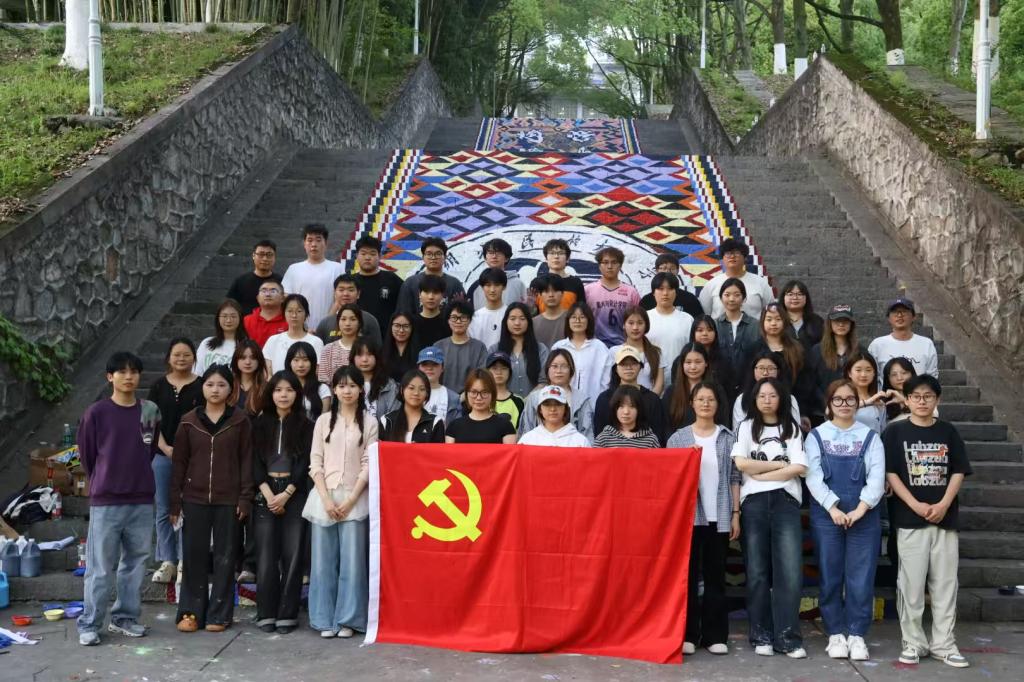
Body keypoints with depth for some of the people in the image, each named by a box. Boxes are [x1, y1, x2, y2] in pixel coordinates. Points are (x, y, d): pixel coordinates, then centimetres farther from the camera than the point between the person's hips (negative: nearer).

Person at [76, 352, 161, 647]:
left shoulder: (150, 411, 4)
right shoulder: (96, 412, -5)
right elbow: (86, 453, 4)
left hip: (142, 500, 3)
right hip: (105, 501, -3)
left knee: (136, 562, 9)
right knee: (101, 567, 0)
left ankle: (125, 617, 21)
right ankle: (89, 624, 8)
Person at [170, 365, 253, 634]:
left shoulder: (240, 421, 1)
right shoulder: (189, 421, 4)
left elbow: (246, 460, 1)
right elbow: (179, 462, 6)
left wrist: (245, 498, -5)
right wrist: (175, 501, 3)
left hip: (228, 500, -1)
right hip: (194, 498, 1)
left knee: (225, 556, 4)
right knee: (194, 556, 4)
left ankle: (219, 614, 12)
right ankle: (191, 612, 13)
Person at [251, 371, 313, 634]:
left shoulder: (306, 426, 5)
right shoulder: (259, 424, 10)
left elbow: (305, 464, -1)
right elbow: (255, 462, 4)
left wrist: (285, 494, -10)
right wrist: (268, 494, -8)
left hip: (294, 493, -1)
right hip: (265, 494, 1)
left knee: (292, 554, -3)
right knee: (266, 555, -2)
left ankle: (287, 615, 2)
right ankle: (266, 614, 4)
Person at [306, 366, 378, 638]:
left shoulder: (369, 422, 5)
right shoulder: (324, 421, 9)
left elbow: (368, 465, 0)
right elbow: (315, 462, 5)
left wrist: (351, 499, -8)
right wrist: (326, 498, -6)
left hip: (355, 498, -1)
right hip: (324, 496, 2)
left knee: (353, 561, -2)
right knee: (324, 561, 2)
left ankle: (348, 620, 7)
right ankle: (325, 620, 10)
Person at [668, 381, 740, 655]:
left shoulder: (728, 437, 7)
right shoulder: (678, 438, 4)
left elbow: (734, 478, 6)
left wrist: (736, 514, 2)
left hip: (719, 517, 1)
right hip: (688, 515, -1)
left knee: (715, 575, 6)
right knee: (688, 574, 2)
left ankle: (715, 635, 10)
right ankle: (687, 634, 7)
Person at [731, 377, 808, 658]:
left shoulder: (792, 428, 12)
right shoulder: (747, 427, 12)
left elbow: (799, 468, 0)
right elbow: (741, 463, -3)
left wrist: (761, 473, -3)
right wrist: (779, 464, 0)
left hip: (785, 501, 0)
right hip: (754, 502, 0)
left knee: (789, 571, -8)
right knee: (757, 572, 2)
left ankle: (787, 637, -4)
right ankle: (762, 636, 8)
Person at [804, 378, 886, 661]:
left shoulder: (870, 436, 8)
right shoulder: (816, 436, 6)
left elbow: (877, 476, -2)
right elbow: (813, 477, -3)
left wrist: (861, 508, -14)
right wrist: (833, 508, -13)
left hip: (864, 516, 0)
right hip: (826, 515, 0)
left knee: (861, 577, 0)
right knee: (830, 576, 3)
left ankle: (857, 635, 9)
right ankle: (836, 634, 12)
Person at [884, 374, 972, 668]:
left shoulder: (948, 432, 8)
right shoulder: (895, 432, 0)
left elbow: (958, 472, 5)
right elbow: (890, 473, -5)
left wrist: (943, 504, -9)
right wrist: (915, 505, -14)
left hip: (946, 518, 2)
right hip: (910, 518, -2)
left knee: (945, 583, 5)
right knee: (911, 583, 0)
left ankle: (944, 643, 14)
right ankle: (913, 643, 10)